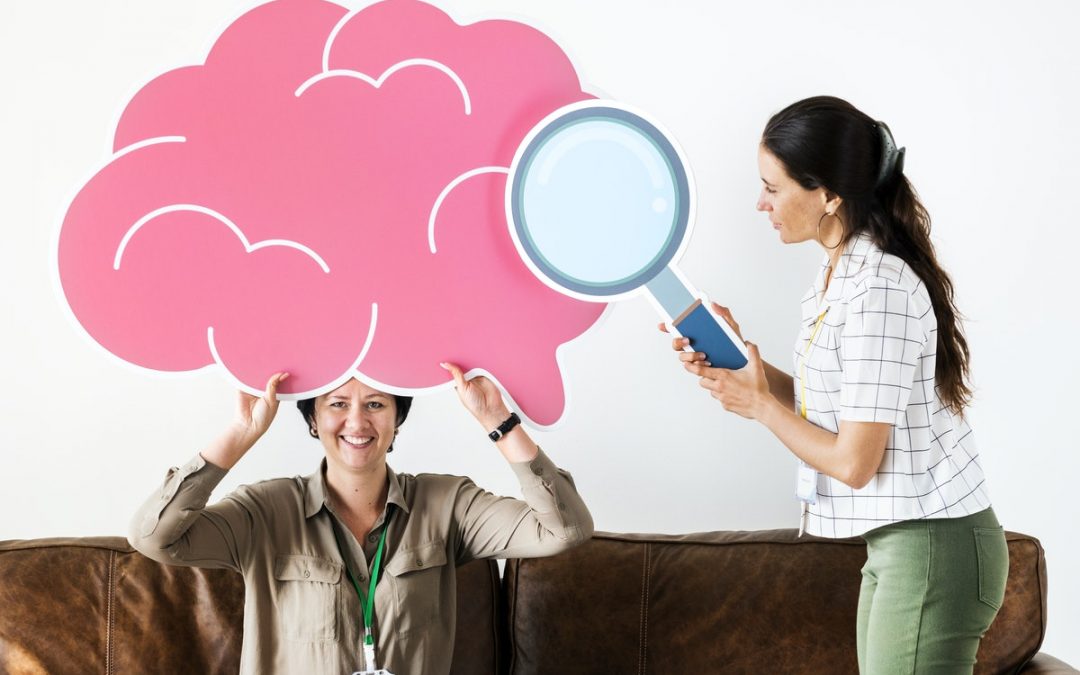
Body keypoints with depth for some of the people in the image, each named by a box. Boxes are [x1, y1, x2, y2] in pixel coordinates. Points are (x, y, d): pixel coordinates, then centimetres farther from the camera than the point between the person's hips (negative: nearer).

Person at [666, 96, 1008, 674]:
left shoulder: (878, 292, -22)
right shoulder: (839, 270, 8)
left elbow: (853, 462, -21)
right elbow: (831, 405, 10)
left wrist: (758, 404, -9)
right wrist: (737, 360, 2)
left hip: (934, 546, -9)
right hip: (896, 543, 9)